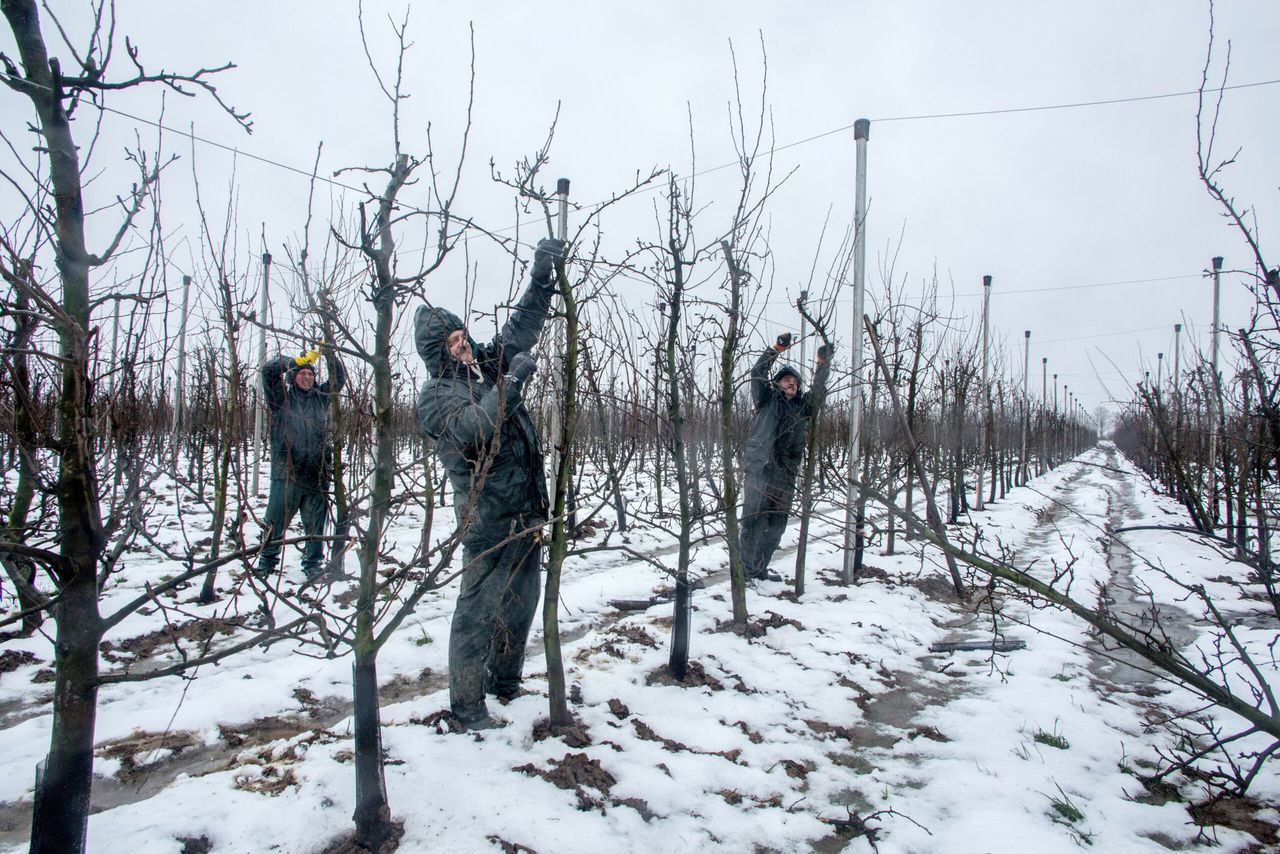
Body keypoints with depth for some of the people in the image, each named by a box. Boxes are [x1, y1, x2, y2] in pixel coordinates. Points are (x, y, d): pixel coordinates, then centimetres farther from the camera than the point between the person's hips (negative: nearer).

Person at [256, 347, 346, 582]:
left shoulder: (320, 397, 15)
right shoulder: (282, 398, 8)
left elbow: (339, 378, 20)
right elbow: (269, 369, -1)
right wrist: (298, 360, 0)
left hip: (317, 473, 2)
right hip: (286, 472, -2)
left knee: (315, 521, 6)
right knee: (276, 520, 3)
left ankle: (313, 564, 15)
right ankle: (266, 561, 18)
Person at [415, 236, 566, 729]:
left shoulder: (488, 363, 12)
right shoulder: (434, 395, -8)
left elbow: (523, 324, 16)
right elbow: (471, 430, -26)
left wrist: (541, 274, 5)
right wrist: (511, 384, -25)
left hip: (527, 514, 8)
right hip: (489, 520, -8)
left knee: (521, 604, 18)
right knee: (478, 611, -1)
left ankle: (505, 682, 36)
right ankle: (466, 703, 13)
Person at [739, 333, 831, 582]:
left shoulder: (802, 407, 17)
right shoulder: (766, 399, 7)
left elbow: (819, 389, 14)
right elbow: (758, 372, -2)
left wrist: (823, 364, 1)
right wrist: (777, 349, -9)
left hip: (784, 475, 5)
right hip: (758, 470, -5)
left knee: (776, 524, 9)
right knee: (754, 519, -6)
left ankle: (760, 569, 21)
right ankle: (746, 569, 4)